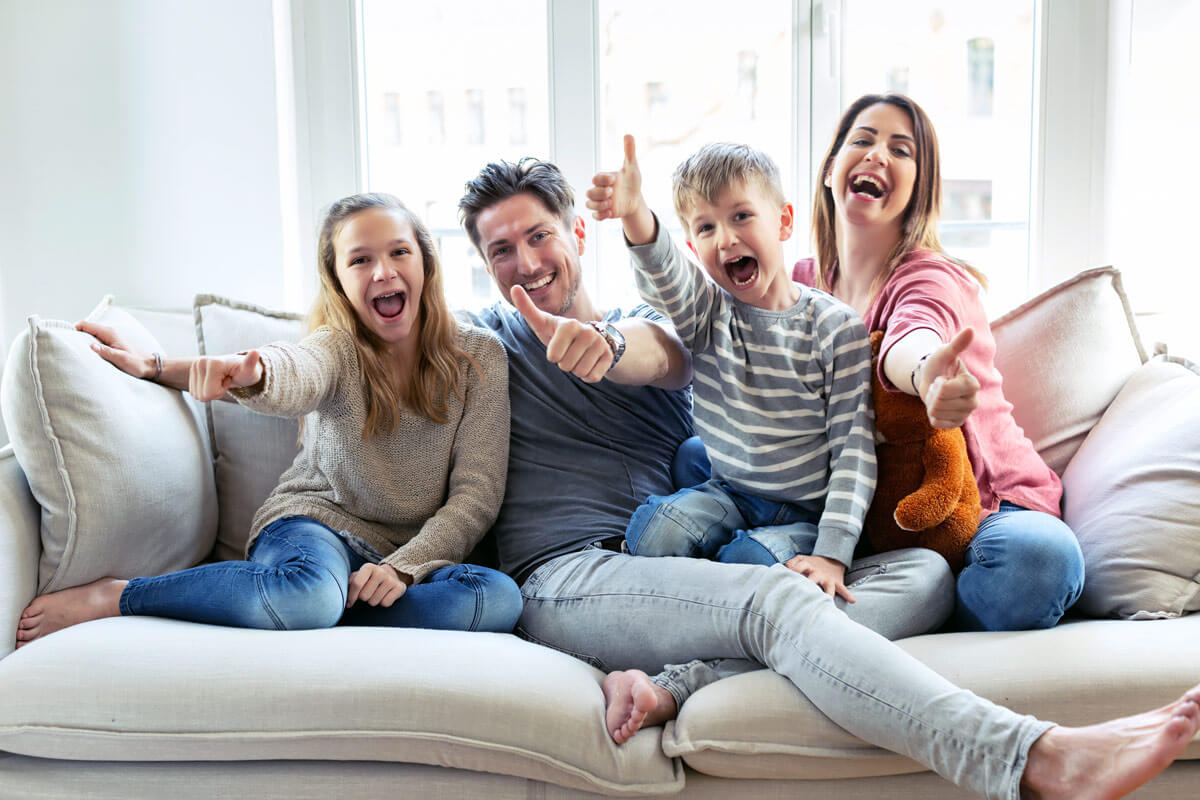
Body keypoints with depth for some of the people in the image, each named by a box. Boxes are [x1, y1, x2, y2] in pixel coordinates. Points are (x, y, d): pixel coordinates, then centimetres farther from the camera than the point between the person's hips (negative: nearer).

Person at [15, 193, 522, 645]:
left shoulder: (479, 357, -2)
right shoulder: (337, 346, -5)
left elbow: (477, 492, -6)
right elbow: (296, 372, -31)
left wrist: (404, 566, -20)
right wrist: (247, 373, -56)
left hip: (415, 550, 3)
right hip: (318, 519, -2)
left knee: (500, 598, -32)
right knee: (306, 594, -40)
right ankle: (111, 596, -20)